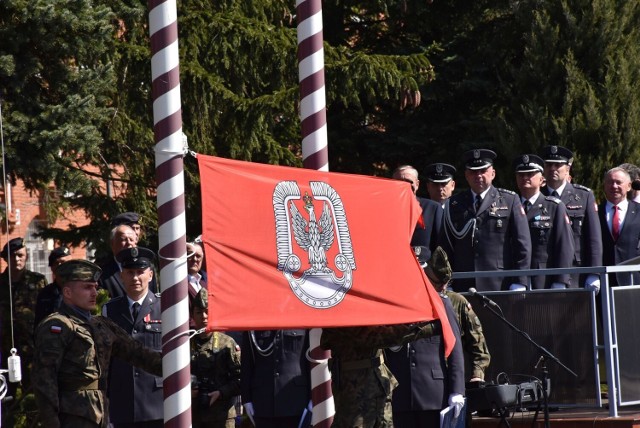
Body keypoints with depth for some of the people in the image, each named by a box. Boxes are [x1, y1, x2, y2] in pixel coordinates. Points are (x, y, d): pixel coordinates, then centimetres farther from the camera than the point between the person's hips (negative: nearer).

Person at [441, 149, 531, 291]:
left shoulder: (510, 201, 9)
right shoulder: (454, 204, 15)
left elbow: (522, 243, 4)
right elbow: (446, 246, 13)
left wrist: (518, 284, -4)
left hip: (500, 286, -2)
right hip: (463, 288, 2)